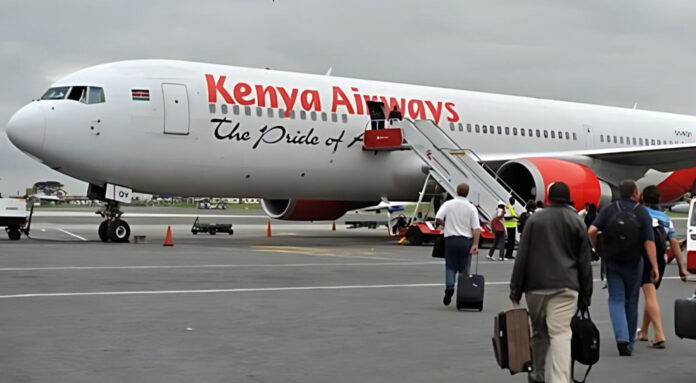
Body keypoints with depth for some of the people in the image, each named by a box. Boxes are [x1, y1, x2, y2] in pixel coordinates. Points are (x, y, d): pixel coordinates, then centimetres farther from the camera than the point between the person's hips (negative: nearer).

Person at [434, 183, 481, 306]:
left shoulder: (448, 204, -1)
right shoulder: (471, 207, 0)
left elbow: (438, 219, -12)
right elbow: (476, 228, -8)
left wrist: (446, 224, 8)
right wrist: (475, 245, -9)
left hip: (451, 238, 0)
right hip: (466, 240, 0)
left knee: (450, 266, 10)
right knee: (464, 269, 8)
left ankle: (449, 287, -12)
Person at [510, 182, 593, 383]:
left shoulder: (535, 219, 8)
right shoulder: (577, 222, 8)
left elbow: (521, 257, 3)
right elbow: (585, 263, 7)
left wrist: (515, 291, 5)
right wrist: (585, 296, 11)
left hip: (535, 285, 1)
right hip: (565, 286, -1)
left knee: (539, 331, 15)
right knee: (561, 334, -7)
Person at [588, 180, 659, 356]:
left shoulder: (608, 210, -1)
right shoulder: (642, 213, -6)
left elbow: (591, 231, -12)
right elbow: (649, 242, -13)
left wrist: (597, 249, 5)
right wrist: (655, 267, -12)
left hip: (612, 262, 0)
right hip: (633, 263, 0)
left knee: (616, 300, 3)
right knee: (631, 302, 13)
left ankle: (622, 337, -18)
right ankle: (629, 342, 22)